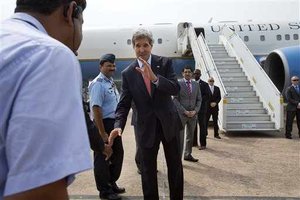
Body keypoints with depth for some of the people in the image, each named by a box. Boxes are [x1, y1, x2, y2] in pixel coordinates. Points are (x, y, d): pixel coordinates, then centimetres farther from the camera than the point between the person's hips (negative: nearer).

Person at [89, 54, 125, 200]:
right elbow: (96, 108, -23)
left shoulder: (111, 82, 12)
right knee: (102, 157, 5)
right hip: (103, 124, -9)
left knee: (117, 154, 20)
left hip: (114, 123, 10)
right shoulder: (98, 84, -17)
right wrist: (102, 133, -24)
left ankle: (111, 183, 39)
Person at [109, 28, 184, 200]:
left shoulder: (165, 63, -4)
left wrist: (155, 78, -31)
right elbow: (124, 104, -5)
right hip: (146, 127, 0)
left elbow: (176, 89, -15)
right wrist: (119, 125, -21)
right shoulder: (128, 73, -2)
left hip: (169, 122, 1)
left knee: (175, 165, 14)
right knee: (148, 170, 8)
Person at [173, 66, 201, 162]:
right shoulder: (178, 84, -3)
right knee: (179, 136, -4)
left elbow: (199, 100, 11)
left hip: (193, 114, 5)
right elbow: (175, 99, -7)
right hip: (181, 114, -4)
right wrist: (185, 111, -14)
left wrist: (195, 111, -5)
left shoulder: (196, 84, 10)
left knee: (190, 136, 12)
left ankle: (188, 155, 24)